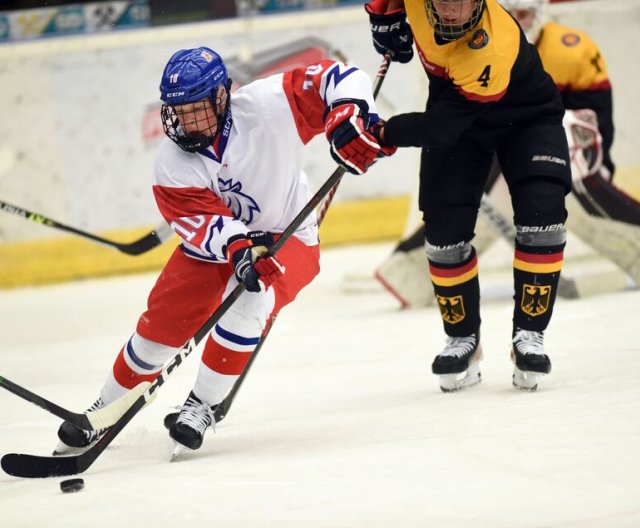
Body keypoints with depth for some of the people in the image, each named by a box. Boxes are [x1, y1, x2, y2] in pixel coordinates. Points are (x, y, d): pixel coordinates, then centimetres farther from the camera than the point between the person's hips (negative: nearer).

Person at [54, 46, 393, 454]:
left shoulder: (267, 106, -25)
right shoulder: (172, 165, -18)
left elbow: (339, 78, -22)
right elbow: (204, 224, -27)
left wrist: (349, 116, -42)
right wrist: (237, 246, -47)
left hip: (288, 238, -2)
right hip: (213, 244, 2)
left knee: (246, 301, -30)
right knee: (160, 324, -6)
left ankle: (203, 406, -14)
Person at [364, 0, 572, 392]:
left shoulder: (493, 49, -42)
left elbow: (441, 126, -36)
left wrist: (384, 134, -28)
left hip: (526, 118, -4)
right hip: (454, 112, 4)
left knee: (542, 216, -21)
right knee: (444, 231, -5)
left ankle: (529, 335, -9)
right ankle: (463, 340, 11)